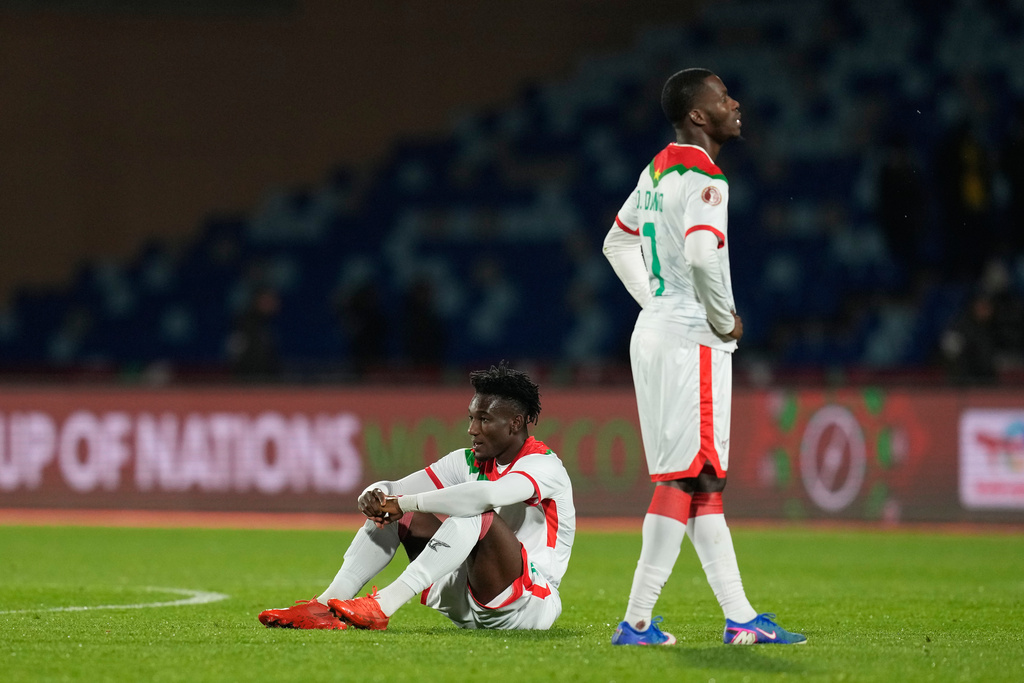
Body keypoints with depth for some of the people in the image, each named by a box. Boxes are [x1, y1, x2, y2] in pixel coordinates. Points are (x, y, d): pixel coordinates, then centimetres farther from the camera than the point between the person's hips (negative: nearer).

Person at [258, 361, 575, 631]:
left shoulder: (544, 465, -14)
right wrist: (374, 496, -20)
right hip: (466, 606, 8)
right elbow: (394, 490, 7)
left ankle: (383, 606, -41)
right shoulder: (469, 462, 10)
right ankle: (325, 604, -20)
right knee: (394, 509, -1)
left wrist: (402, 503, -31)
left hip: (530, 605, -8)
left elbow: (489, 494, -36)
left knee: (477, 514, -32)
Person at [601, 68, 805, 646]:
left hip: (655, 333, 10)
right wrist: (725, 319, -15)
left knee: (704, 482, 10)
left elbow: (618, 242, 26)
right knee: (686, 479, -8)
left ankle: (739, 618, 13)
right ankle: (637, 621, -9)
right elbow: (702, 253, -31)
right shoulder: (704, 180, -15)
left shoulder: (658, 171, 14)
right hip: (692, 341, -10)